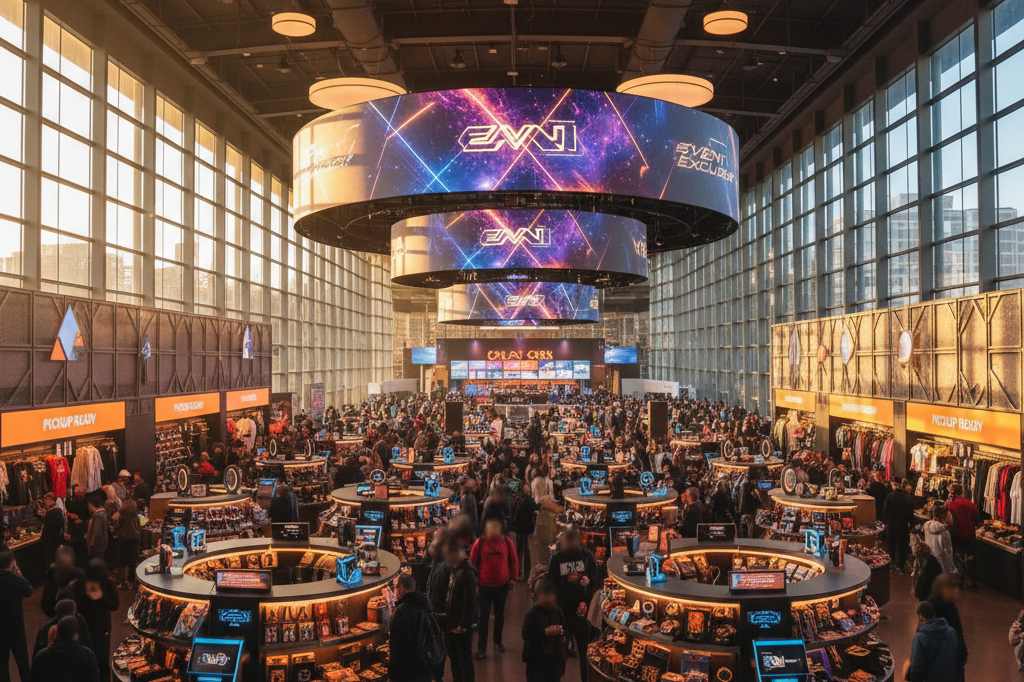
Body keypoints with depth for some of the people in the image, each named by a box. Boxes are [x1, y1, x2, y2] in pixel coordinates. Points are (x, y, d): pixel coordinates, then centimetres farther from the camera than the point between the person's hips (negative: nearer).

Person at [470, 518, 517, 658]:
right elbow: (473, 563, -1)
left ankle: (498, 641, 35)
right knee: (484, 616, 0)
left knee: (500, 615, 16)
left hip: (502, 585, 2)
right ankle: (481, 647, 9)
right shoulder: (479, 543, -9)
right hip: (484, 585, -2)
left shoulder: (506, 542, -4)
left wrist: (513, 578, 6)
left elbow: (514, 561, 7)